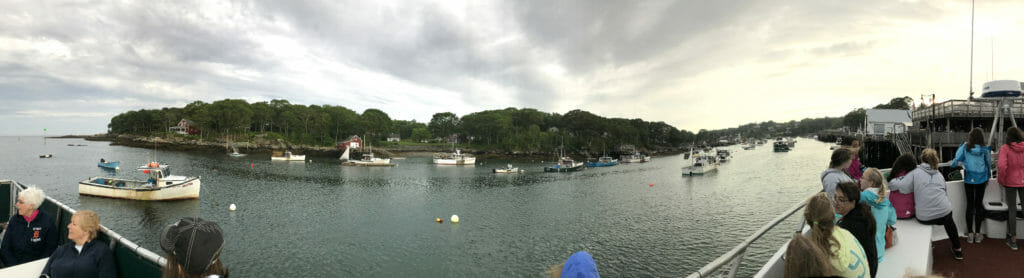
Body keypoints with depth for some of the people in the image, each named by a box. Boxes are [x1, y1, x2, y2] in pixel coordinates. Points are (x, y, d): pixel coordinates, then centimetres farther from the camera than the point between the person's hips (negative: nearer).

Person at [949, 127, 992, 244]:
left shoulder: (965, 147, -9)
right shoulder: (985, 150, -7)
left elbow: (957, 159, -7)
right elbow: (988, 164, 3)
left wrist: (951, 163, 16)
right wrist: (988, 177, 18)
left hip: (968, 179, 0)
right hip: (981, 180, 0)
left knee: (970, 205, 7)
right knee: (979, 205, 8)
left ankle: (970, 234, 9)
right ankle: (978, 234, 13)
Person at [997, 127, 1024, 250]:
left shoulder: (1005, 148, -12)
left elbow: (1001, 166, -21)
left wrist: (1001, 180, -6)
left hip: (1011, 182, -2)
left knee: (1012, 210, 7)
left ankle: (1013, 241, 13)